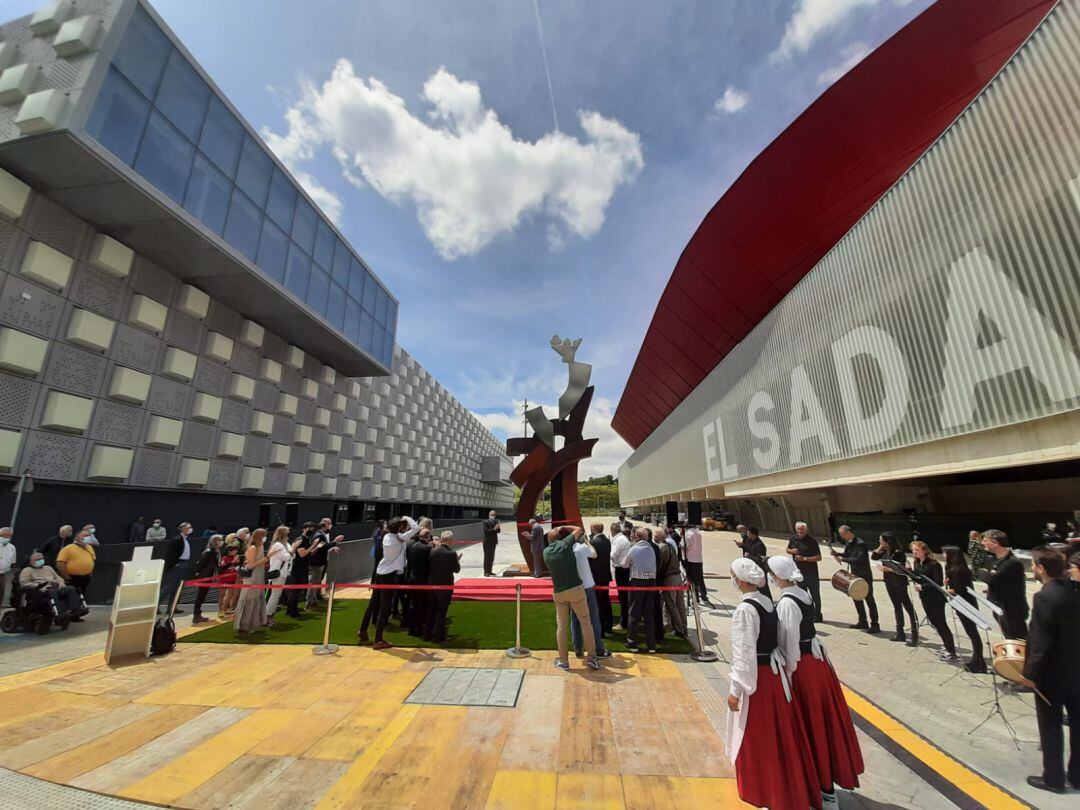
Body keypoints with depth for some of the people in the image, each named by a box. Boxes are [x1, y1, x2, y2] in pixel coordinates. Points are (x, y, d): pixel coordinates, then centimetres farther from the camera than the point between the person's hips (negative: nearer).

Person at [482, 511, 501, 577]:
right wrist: (494, 529, -25)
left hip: (493, 541, 6)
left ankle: (489, 571, 17)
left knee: (492, 557, 10)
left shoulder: (496, 521, 10)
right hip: (487, 542, -6)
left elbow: (498, 531, 6)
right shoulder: (485, 522, -8)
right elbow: (486, 531, -19)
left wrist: (498, 528, -16)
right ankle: (486, 571, 1)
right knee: (487, 556, -4)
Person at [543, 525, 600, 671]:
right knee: (586, 623, 9)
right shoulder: (565, 544, -6)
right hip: (576, 589, -3)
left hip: (558, 592, 3)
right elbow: (579, 529, 5)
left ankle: (563, 660, 19)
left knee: (561, 626, 14)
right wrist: (564, 528, 15)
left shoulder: (546, 552, 4)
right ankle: (591, 656, 11)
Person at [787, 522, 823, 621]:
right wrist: (792, 551, -6)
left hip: (811, 573, -5)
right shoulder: (793, 538, 3)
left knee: (815, 594, 4)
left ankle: (817, 615, 17)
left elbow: (818, 558, -14)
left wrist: (804, 558, -22)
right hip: (798, 571, 5)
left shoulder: (812, 541, -13)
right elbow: (787, 549, 16)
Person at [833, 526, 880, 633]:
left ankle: (875, 625, 8)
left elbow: (859, 560, -27)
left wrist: (843, 559, -23)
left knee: (869, 600, -1)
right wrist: (837, 554, -3)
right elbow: (847, 555, 15)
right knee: (856, 598, 15)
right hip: (855, 575, 9)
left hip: (865, 576, -9)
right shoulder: (848, 543, 6)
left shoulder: (860, 543, -21)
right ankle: (863, 622, 27)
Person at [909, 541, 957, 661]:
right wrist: (910, 571, -9)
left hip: (936, 598, -7)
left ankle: (951, 652, 9)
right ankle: (948, 647, 28)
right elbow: (917, 578, 8)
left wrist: (922, 587, -24)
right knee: (934, 623, 14)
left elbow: (939, 583, -20)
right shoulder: (917, 563, 5)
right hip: (924, 598, 7)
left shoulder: (934, 564, -17)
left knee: (940, 624, -2)